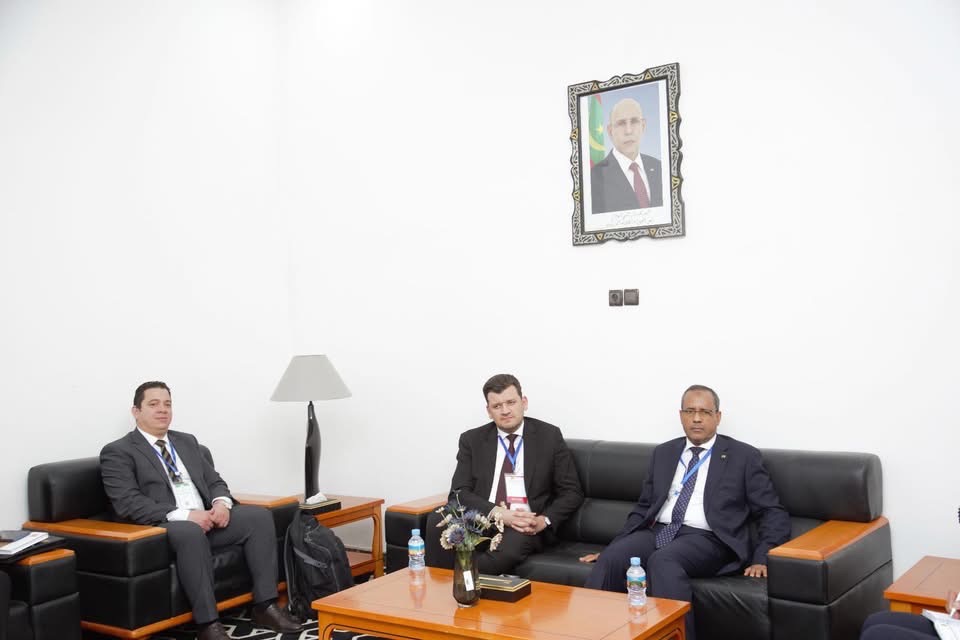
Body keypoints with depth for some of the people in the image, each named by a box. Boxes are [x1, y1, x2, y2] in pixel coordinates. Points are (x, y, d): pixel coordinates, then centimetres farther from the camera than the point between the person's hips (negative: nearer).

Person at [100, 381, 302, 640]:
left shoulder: (187, 442, 20)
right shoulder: (117, 452, -1)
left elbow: (214, 481, 18)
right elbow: (128, 504, -14)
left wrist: (222, 502, -8)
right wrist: (183, 515, -23)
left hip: (206, 518, 7)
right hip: (163, 527, -6)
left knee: (258, 515, -15)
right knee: (190, 531, -39)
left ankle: (265, 606, -12)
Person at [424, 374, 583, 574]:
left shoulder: (549, 436, 6)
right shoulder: (472, 440, 9)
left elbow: (572, 492, 8)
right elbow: (459, 492, 1)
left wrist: (545, 520, -11)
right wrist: (498, 513, -16)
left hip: (526, 527, -1)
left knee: (513, 544, -37)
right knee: (438, 521, -29)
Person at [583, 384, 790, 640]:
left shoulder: (743, 456, 7)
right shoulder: (663, 453, 19)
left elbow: (773, 513, 5)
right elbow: (643, 508, 21)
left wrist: (763, 558, -10)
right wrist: (613, 547, 9)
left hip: (707, 539, -4)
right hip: (657, 532, 4)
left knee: (662, 560, -36)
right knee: (611, 558, -27)